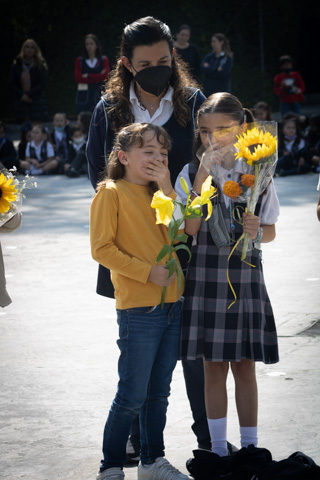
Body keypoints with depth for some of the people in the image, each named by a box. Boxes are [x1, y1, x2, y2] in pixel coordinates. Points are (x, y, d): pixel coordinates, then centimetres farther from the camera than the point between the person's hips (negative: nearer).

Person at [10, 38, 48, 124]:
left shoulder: (41, 65, 2)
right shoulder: (17, 65, 7)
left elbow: (42, 85, -4)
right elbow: (12, 84, 5)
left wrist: (29, 95, -13)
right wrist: (22, 96, -9)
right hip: (21, 102, 2)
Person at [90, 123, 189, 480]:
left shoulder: (160, 193, 14)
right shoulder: (111, 193, -6)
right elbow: (101, 248, -12)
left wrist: (167, 189, -5)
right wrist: (148, 272, -16)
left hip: (172, 303, 7)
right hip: (138, 307, -7)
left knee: (158, 393, 14)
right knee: (132, 396, -4)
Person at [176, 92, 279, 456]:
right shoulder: (191, 174, -1)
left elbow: (270, 231, 10)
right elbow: (189, 230, -11)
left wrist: (257, 232, -14)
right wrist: (203, 179, -17)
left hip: (245, 279, 1)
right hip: (205, 279, -1)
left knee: (244, 367, 6)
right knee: (214, 367, 5)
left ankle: (249, 449, 16)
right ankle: (218, 451, 16)